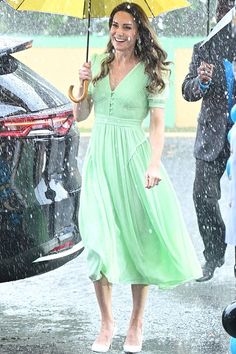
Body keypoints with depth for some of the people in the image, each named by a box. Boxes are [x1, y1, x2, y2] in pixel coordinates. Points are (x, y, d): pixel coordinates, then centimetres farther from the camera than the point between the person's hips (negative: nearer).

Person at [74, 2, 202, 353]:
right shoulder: (97, 64, 6)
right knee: (99, 240, 0)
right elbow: (80, 116, 10)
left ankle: (136, 324, 14)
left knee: (137, 237, 2)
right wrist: (82, 86, -8)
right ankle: (106, 323, 10)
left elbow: (158, 123, -7)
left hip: (133, 155, -3)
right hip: (99, 156, 3)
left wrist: (154, 163, -20)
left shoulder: (151, 70, -4)